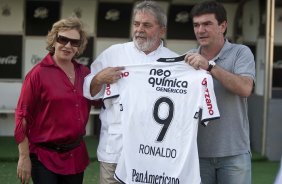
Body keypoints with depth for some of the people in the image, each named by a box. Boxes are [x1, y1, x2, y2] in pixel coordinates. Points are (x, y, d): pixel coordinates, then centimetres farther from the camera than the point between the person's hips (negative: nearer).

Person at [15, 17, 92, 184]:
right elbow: (22, 117, -9)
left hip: (76, 156, 5)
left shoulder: (85, 73, 5)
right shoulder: (38, 74, -10)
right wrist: (24, 158, -12)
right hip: (44, 157, -5)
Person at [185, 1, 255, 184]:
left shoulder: (241, 53, -1)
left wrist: (210, 67, -23)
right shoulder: (189, 58, 8)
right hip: (197, 151, 3)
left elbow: (245, 89, -18)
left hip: (234, 153, -3)